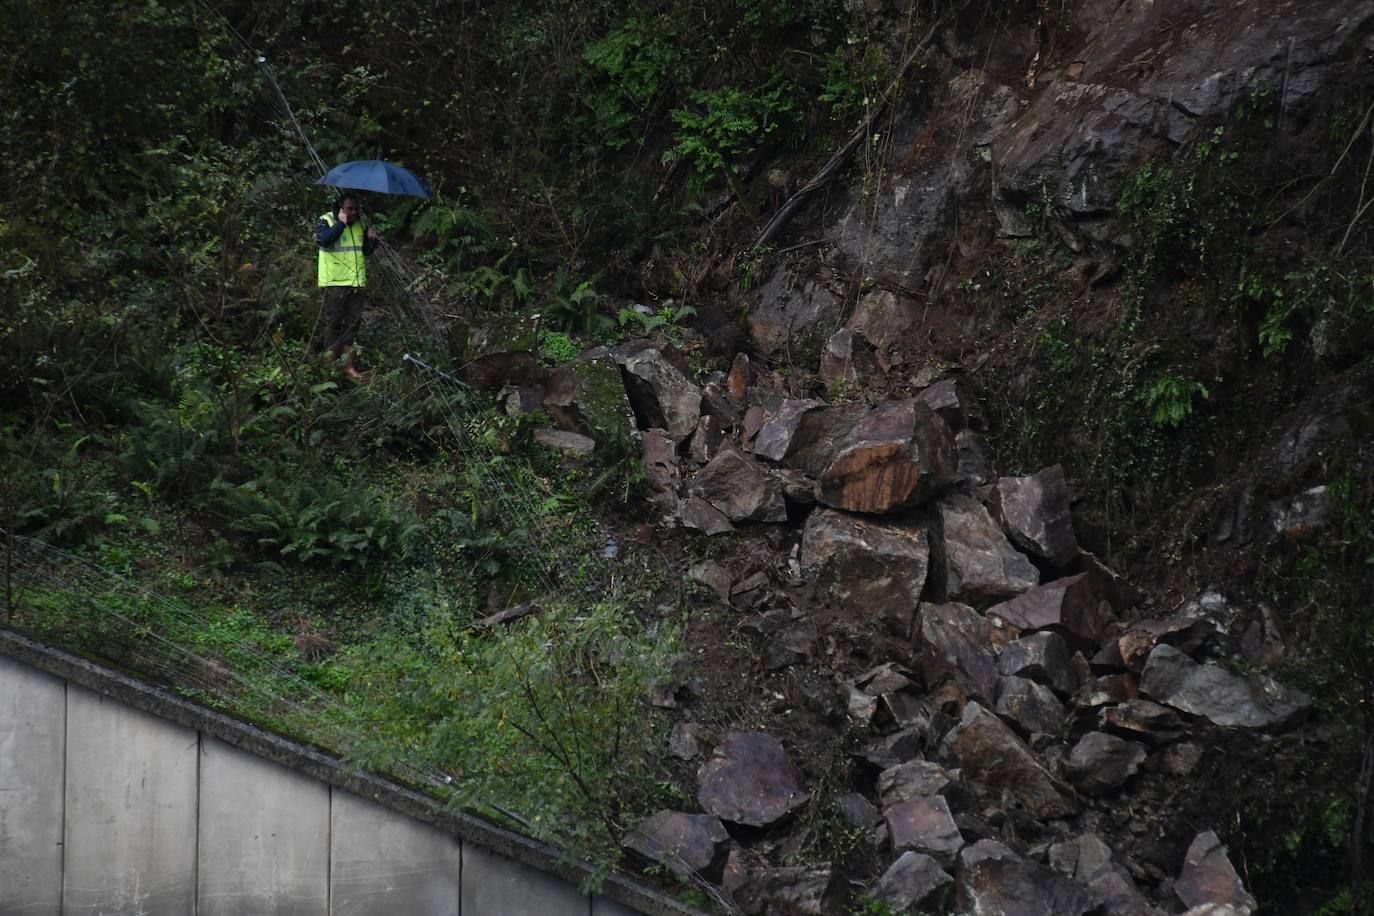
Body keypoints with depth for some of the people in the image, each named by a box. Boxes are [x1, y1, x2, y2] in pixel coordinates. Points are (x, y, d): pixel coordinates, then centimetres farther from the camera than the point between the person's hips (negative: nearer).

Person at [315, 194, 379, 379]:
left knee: (353, 322, 7)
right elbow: (324, 240, -24)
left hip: (356, 281, 6)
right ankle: (334, 362, 5)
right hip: (334, 282, -6)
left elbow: (366, 251, 19)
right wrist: (341, 223, -21)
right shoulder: (326, 221, -4)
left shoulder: (360, 224, 13)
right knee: (334, 322, -1)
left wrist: (371, 239, -1)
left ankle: (348, 364, 12)